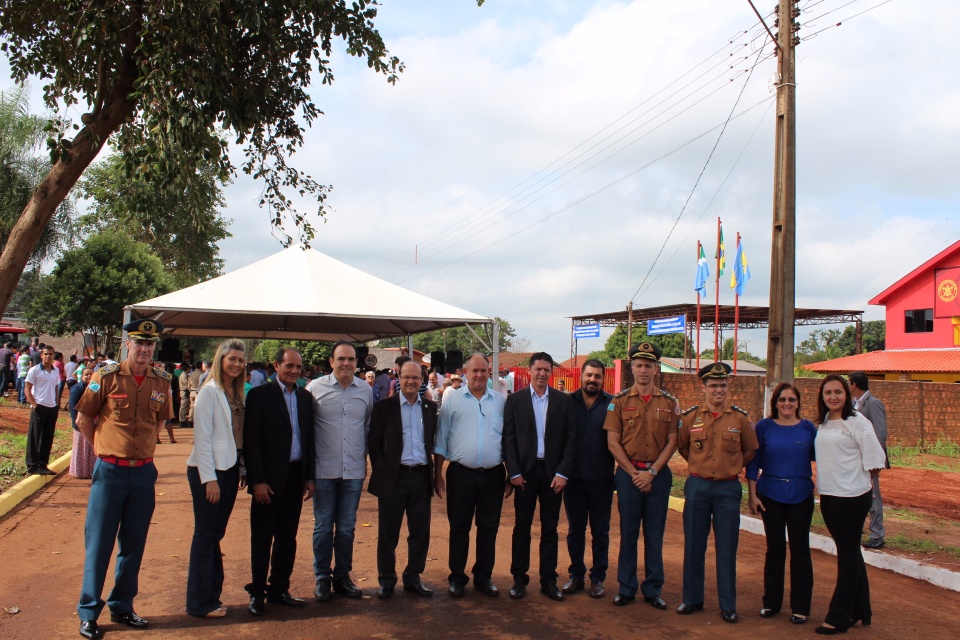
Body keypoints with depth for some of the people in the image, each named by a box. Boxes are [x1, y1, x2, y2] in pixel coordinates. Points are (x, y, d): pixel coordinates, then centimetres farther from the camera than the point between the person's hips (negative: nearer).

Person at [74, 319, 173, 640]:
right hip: (110, 471, -3)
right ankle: (88, 613, 15)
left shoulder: (161, 382, 1)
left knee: (134, 544, 11)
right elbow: (83, 419, 2)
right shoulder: (106, 376, -8)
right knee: (99, 542, 3)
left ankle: (122, 607, 25)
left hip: (144, 472, 3)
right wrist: (105, 448, 6)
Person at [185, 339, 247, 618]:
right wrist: (209, 478, -16)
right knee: (205, 534, 2)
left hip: (230, 469, 7)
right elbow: (202, 437, -14)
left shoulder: (238, 393, 10)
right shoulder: (209, 391, -11)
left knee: (215, 533, 13)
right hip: (209, 470, -7)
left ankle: (210, 595, 23)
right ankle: (200, 602, 12)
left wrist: (243, 470, 8)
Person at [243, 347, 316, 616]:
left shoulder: (305, 397, 9)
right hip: (269, 477, -5)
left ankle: (279, 589, 23)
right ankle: (257, 592, 17)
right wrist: (257, 480, -13)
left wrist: (309, 477, 8)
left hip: (296, 476, 5)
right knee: (262, 538, 5)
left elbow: (309, 439, 11)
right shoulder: (259, 395, -6)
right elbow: (251, 441, -9)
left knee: (287, 536, 11)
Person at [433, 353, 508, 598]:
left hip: (493, 475, 2)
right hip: (461, 474, -2)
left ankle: (483, 577, 24)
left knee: (489, 528, 10)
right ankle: (457, 578, 20)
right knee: (459, 528, 7)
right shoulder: (453, 400, 1)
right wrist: (437, 474, -2)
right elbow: (441, 440, 2)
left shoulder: (500, 401, 6)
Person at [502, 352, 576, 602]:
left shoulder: (563, 400, 4)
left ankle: (548, 580, 17)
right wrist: (514, 472, -7)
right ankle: (519, 579, 16)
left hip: (553, 472, 1)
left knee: (550, 529, 8)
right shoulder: (515, 400, 2)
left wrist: (563, 472, -6)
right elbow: (508, 438, 0)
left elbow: (571, 438, 1)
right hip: (525, 471, -1)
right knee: (521, 527, 6)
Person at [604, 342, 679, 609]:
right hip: (628, 472, -1)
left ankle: (653, 589, 19)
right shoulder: (619, 401, 1)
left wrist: (652, 472, -9)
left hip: (658, 474, 1)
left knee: (655, 533, 8)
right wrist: (634, 473, -9)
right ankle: (626, 588, 17)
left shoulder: (669, 403, 4)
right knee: (628, 532, 6)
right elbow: (613, 442, -2)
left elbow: (672, 442, 1)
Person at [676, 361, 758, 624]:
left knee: (726, 548, 5)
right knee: (694, 546, 8)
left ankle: (728, 605, 15)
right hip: (697, 487, 1)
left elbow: (750, 450, 12)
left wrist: (731, 466, 9)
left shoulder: (739, 418, -2)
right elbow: (681, 446, 15)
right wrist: (699, 465, 9)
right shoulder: (690, 416, -1)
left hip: (728, 488, -1)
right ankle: (692, 599, 20)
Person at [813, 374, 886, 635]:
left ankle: (839, 618, 8)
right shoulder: (823, 424, 10)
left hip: (852, 497, -7)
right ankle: (860, 611, 30)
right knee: (850, 554, 17)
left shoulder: (856, 422, -12)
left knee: (848, 554, 1)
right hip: (828, 496, 7)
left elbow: (875, 459, -11)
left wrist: (859, 481, -1)